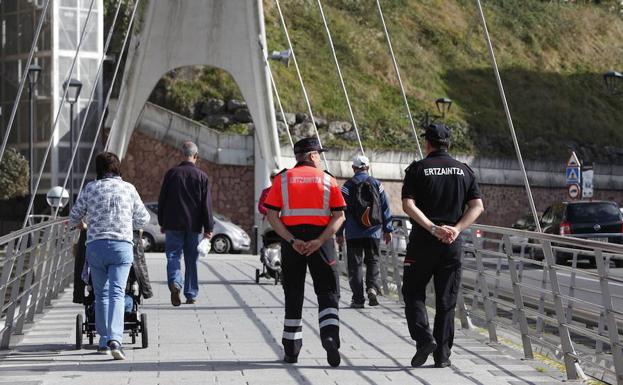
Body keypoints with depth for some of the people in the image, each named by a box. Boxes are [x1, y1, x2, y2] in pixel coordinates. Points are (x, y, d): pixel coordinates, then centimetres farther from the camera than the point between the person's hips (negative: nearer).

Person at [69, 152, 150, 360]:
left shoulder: (90, 188, 4)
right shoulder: (128, 188, 5)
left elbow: (74, 217, 11)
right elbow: (143, 219, 13)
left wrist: (82, 224, 34)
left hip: (95, 246, 1)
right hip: (122, 245, -1)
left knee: (101, 294, 11)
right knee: (117, 292, -6)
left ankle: (104, 341, 15)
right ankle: (114, 338, -23)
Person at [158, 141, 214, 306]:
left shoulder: (171, 173, 0)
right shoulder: (202, 176, -2)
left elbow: (162, 200, 4)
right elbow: (206, 204, -3)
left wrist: (162, 223, 13)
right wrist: (208, 228, 2)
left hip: (173, 224, 0)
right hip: (193, 225, 0)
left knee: (173, 255, 1)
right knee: (191, 259, 8)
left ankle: (175, 282, -25)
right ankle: (191, 294, 11)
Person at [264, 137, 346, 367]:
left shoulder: (282, 179, 6)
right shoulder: (327, 180, 6)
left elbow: (272, 216, -4)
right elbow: (339, 216, -4)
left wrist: (292, 240, -10)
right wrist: (319, 241, -11)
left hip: (291, 241, 1)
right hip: (321, 239, -1)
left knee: (293, 294, 11)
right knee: (328, 292, 4)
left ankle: (291, 350, 16)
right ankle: (330, 335, -21)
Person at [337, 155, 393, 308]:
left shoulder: (348, 185, -3)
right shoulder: (377, 184, 5)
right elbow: (385, 209, 6)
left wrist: (339, 233, 3)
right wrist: (388, 230, 14)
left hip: (354, 233, -2)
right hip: (373, 232, 2)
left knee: (355, 264, 3)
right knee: (373, 261, 13)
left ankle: (358, 299, 2)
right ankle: (373, 287, -11)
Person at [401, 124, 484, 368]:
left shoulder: (417, 169, -1)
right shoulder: (464, 171, 8)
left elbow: (408, 205, -14)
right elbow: (477, 206, -1)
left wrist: (432, 228, -18)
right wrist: (456, 229, -10)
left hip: (422, 241, -3)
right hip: (453, 244, 3)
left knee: (413, 293, 10)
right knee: (446, 301, 8)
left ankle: (424, 337, -11)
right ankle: (442, 355, 9)